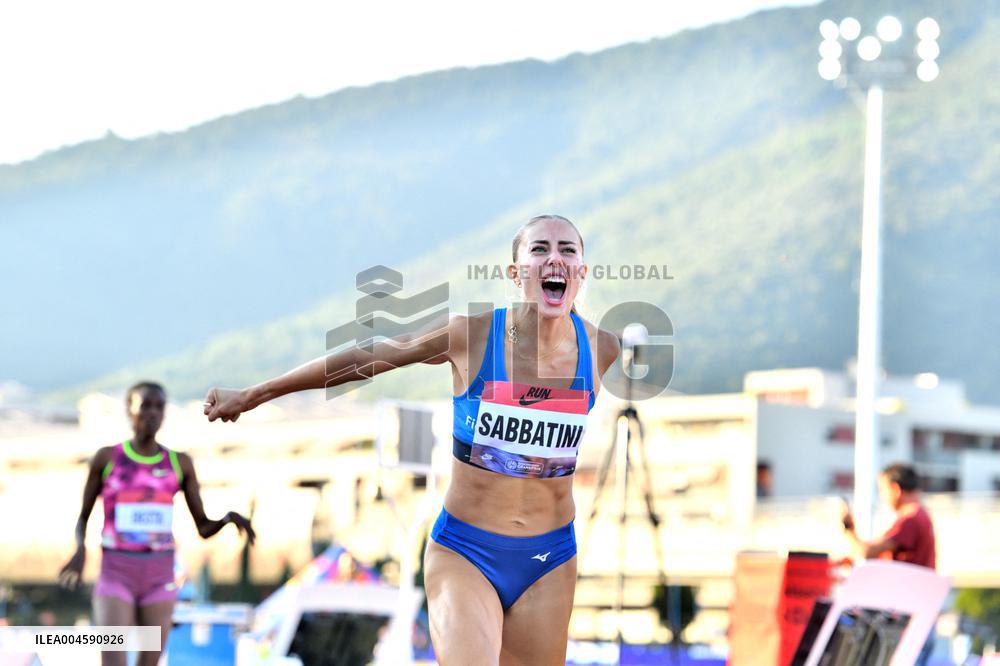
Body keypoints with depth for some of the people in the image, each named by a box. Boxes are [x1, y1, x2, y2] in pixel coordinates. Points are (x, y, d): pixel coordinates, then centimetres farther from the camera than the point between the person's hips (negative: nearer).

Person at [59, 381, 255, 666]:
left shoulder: (180, 463, 5)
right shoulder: (106, 458, 0)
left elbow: (204, 528, 6)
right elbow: (83, 517, 8)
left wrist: (229, 518, -16)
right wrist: (80, 549, -13)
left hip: (159, 579, 2)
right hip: (116, 577, -2)